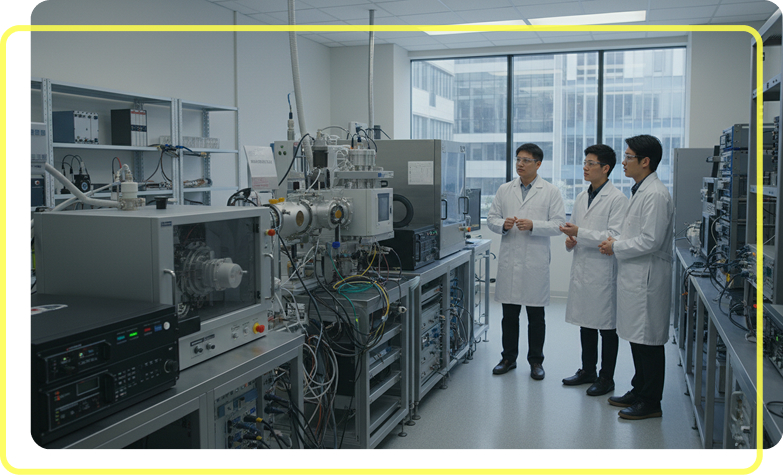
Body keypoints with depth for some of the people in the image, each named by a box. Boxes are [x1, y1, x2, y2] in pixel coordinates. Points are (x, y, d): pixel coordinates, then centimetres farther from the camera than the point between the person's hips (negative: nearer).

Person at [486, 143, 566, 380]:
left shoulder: (551, 191, 1)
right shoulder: (504, 190, 10)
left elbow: (559, 224, -5)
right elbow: (491, 218, 10)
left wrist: (533, 225, -18)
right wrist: (503, 225, -12)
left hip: (536, 263, -2)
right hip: (509, 261, 3)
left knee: (536, 317, 6)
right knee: (509, 315, 10)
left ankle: (536, 361, 20)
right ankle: (508, 358, 23)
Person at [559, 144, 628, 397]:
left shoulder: (617, 199, -11)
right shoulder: (581, 197, 13)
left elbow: (615, 237, -18)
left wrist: (580, 233, -22)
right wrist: (570, 240, 1)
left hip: (603, 271, -7)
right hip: (581, 269, 7)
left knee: (607, 327, 4)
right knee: (586, 323, 16)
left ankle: (606, 377, 16)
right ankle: (588, 370, 30)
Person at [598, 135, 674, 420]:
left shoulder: (655, 194, -18)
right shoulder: (640, 191, 15)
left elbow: (651, 241, -23)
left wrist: (616, 248, -12)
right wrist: (616, 243, 7)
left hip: (647, 278, -10)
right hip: (635, 276, 10)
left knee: (648, 339, -1)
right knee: (636, 337, 17)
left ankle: (651, 402, 10)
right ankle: (639, 390, 29)